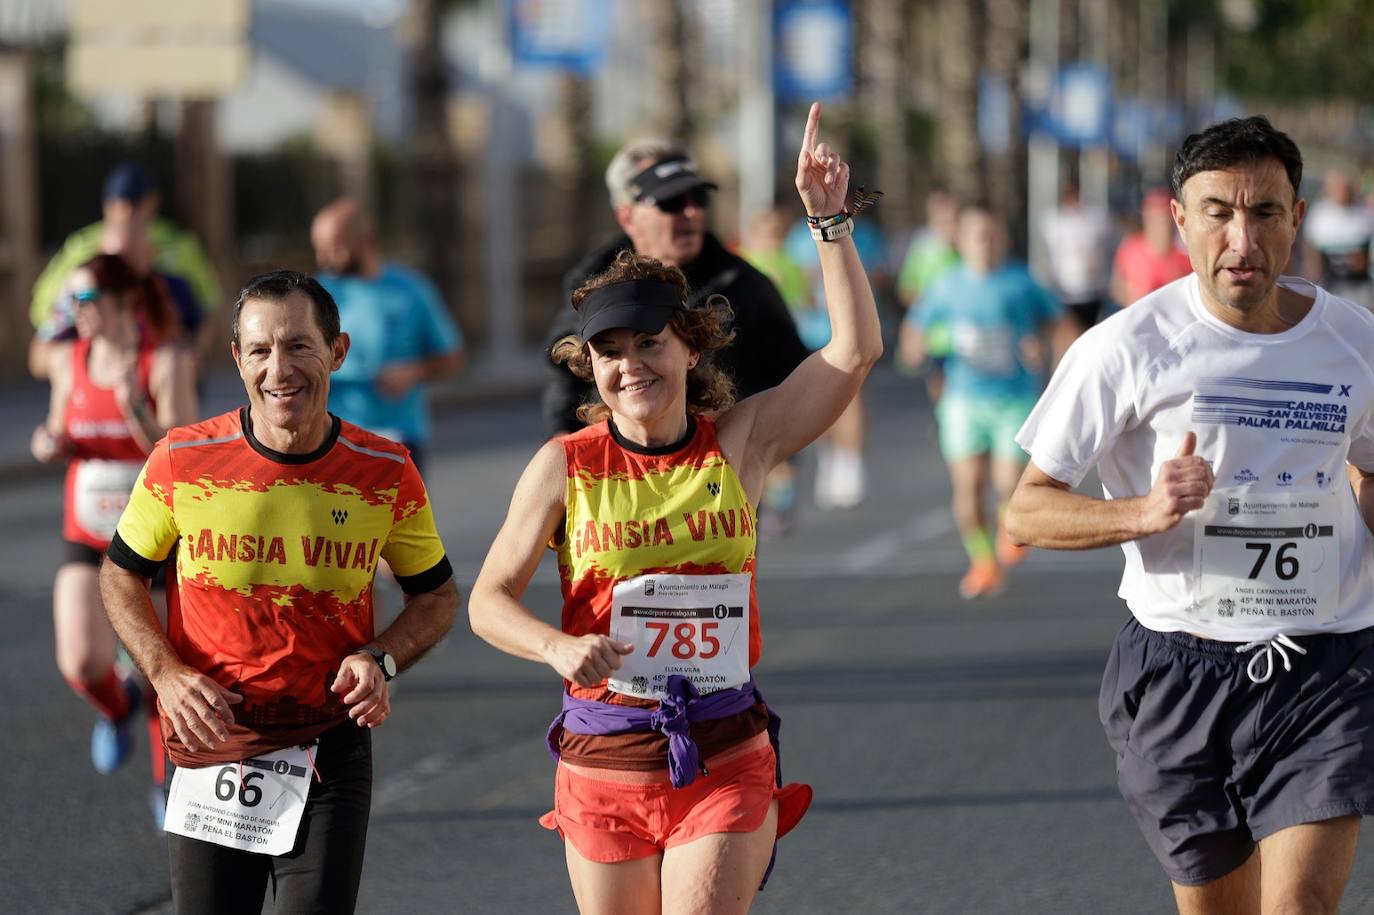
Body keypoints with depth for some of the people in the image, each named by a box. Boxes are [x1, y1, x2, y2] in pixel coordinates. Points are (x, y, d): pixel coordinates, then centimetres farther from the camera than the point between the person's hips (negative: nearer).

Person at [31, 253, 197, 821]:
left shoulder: (165, 363, -14)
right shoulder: (67, 361, 0)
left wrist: (134, 406, -34)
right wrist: (50, 446, -8)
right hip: (87, 538, 3)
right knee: (81, 663, -16)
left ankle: (167, 785, 30)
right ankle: (116, 707, 20)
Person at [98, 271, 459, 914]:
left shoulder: (385, 474, -5)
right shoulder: (181, 462, -7)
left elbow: (437, 596, 10)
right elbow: (121, 575, 7)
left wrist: (380, 660, -10)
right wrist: (166, 674, -9)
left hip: (330, 754, 0)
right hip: (208, 742, 0)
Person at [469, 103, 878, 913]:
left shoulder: (740, 444, 0)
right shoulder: (565, 466, -2)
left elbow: (856, 350, -4)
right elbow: (489, 599, 2)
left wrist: (830, 220, -9)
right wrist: (557, 647, -18)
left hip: (725, 762, -1)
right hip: (604, 762, 1)